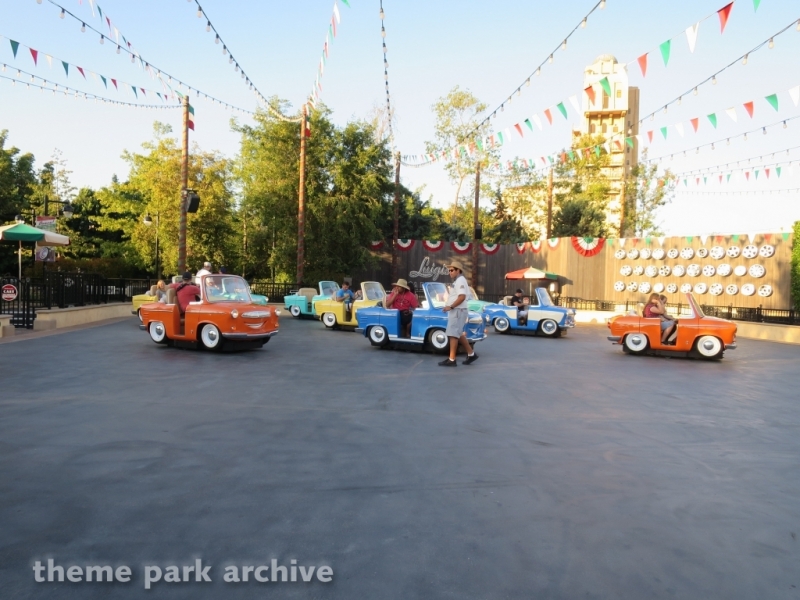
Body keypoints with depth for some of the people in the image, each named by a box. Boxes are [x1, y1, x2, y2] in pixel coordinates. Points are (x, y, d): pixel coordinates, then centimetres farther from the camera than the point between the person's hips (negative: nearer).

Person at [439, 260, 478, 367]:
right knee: (459, 334, 16)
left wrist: (451, 307, -22)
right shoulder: (457, 281, 18)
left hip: (458, 311, -11)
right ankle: (471, 354, 23)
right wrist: (450, 307, 9)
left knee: (453, 335, -10)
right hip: (456, 311, 11)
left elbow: (462, 297, -23)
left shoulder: (460, 280, -13)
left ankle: (451, 360, -9)